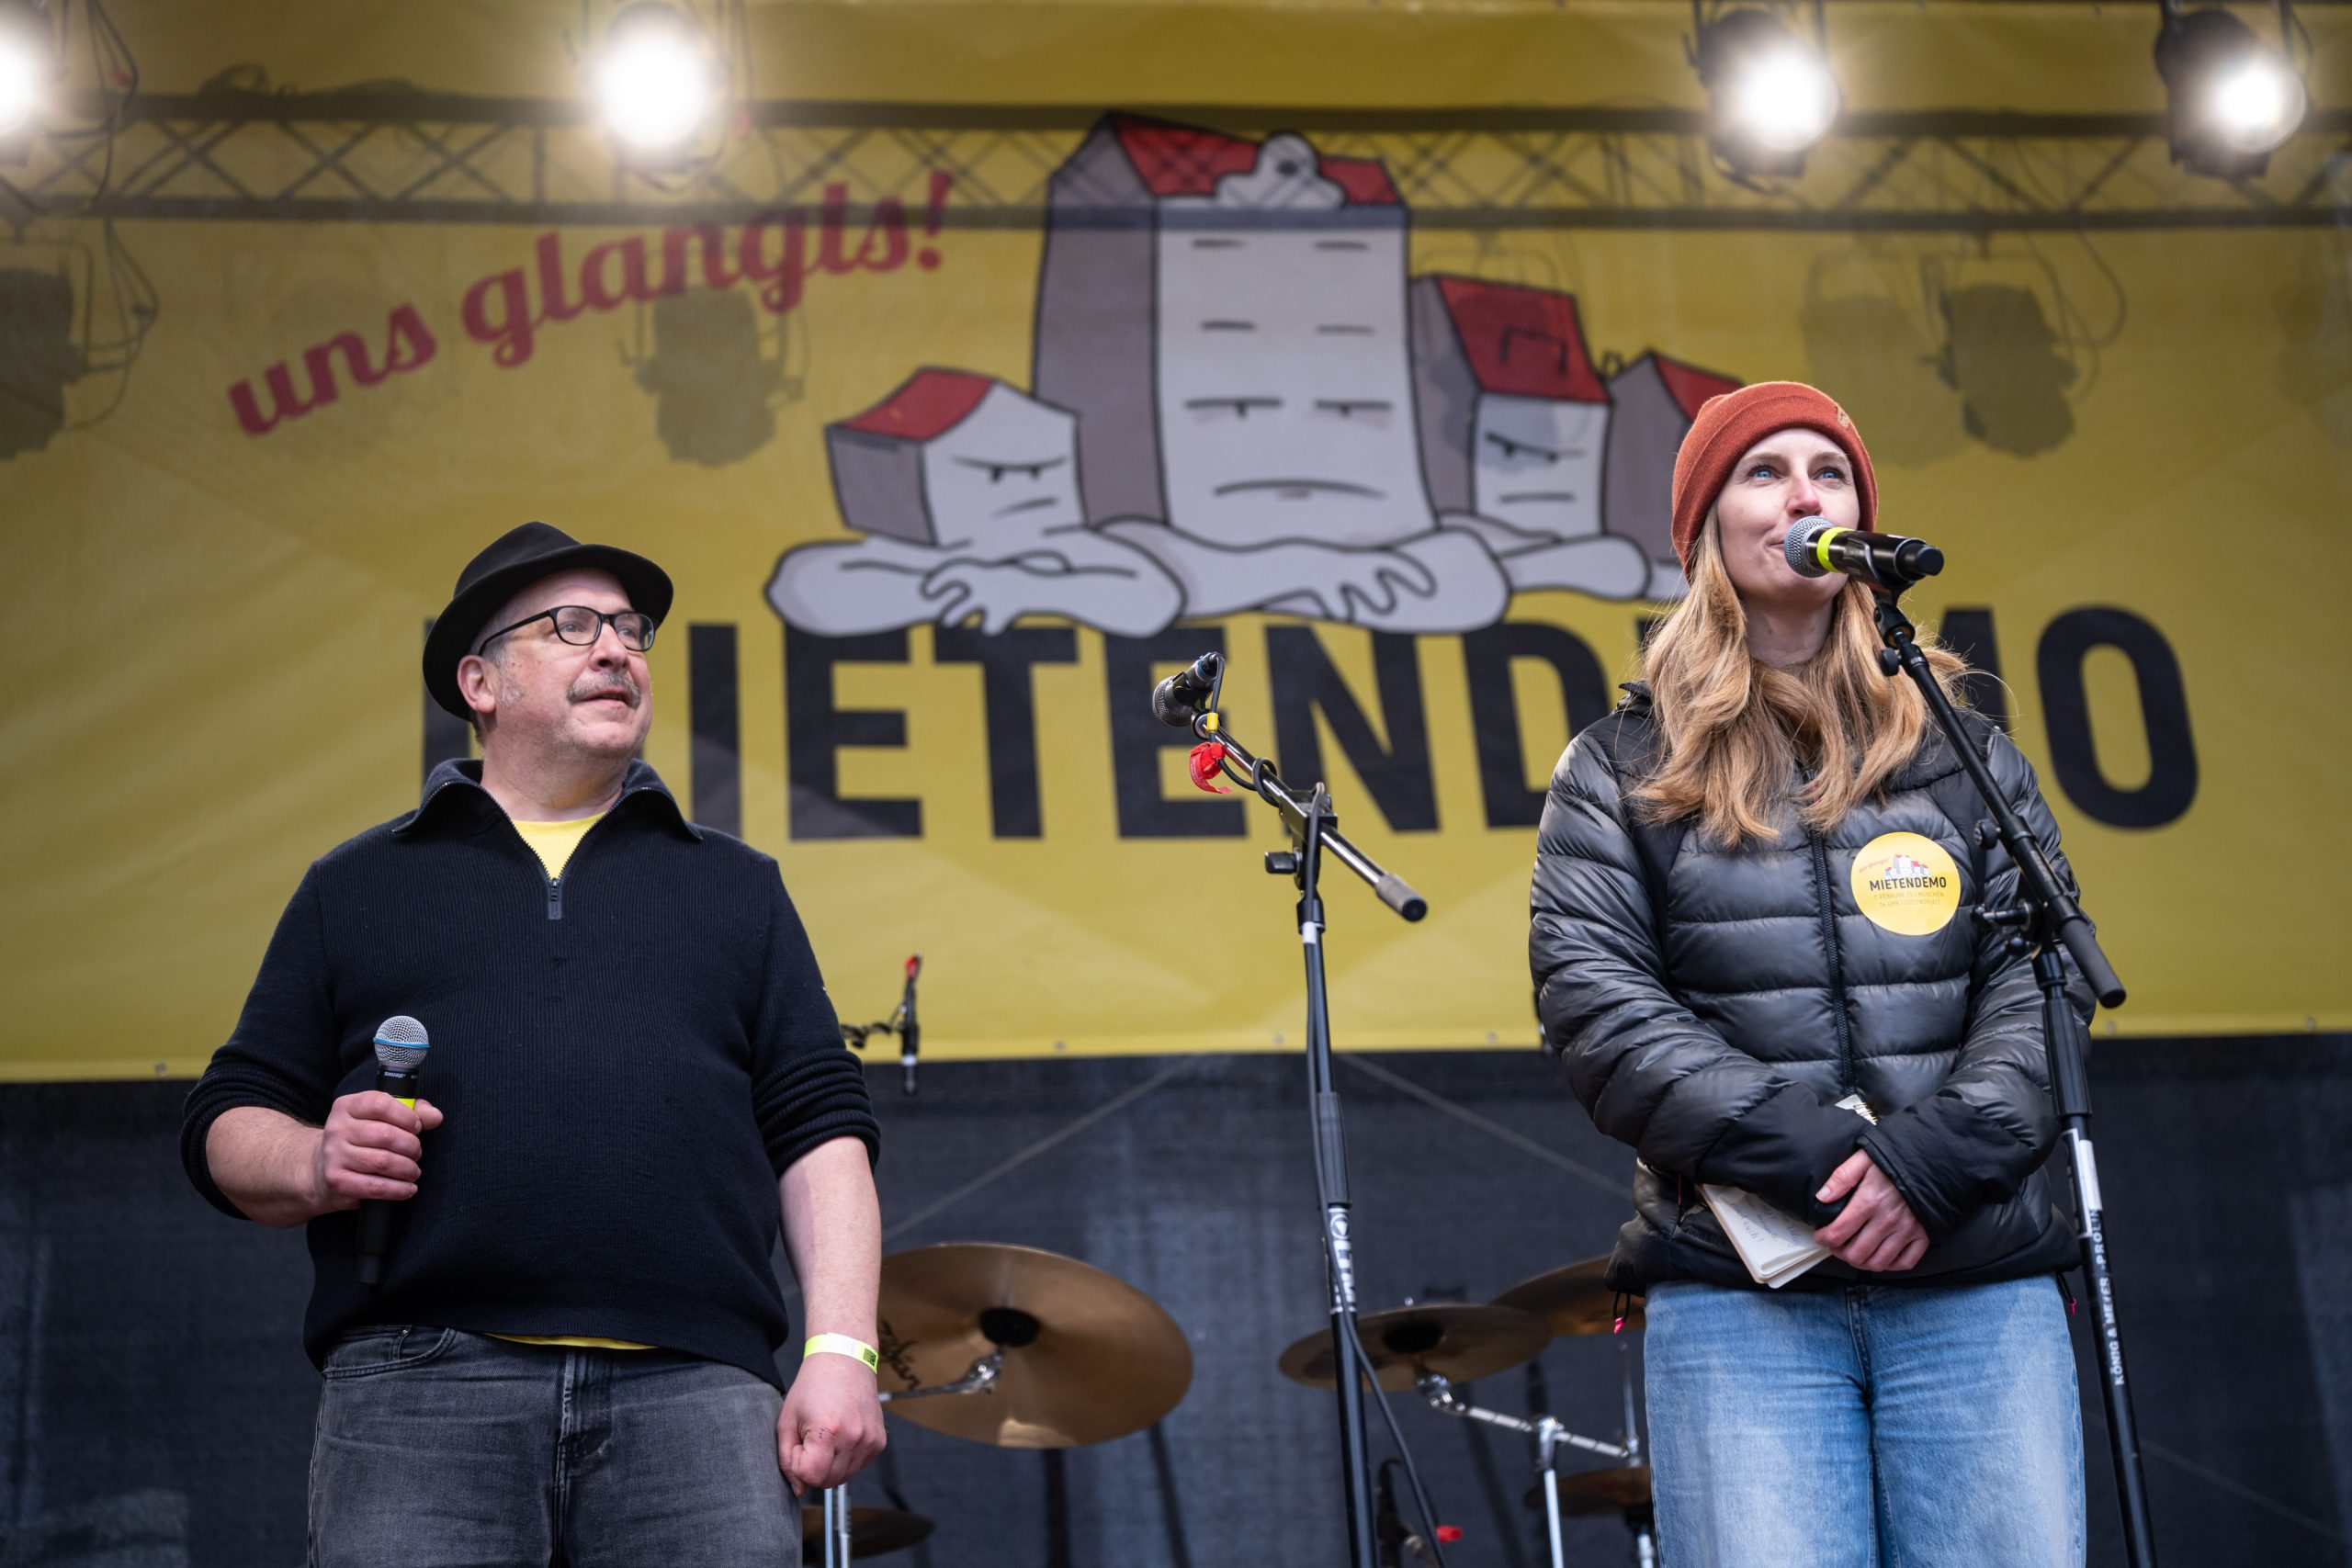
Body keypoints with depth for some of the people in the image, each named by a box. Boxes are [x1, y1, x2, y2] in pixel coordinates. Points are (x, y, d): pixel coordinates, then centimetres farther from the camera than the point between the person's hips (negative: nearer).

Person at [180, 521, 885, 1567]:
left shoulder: (734, 888, 22)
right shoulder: (359, 887, 20)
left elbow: (819, 1131, 13)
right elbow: (227, 1128, 17)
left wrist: (840, 1351, 0)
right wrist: (314, 1164, -6)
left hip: (694, 1394, 1)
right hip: (419, 1389, -1)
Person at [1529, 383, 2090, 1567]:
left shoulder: (1962, 751, 15)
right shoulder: (1622, 771, 9)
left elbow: (2042, 980, 6)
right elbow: (1595, 1005, -3)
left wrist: (1936, 1157, -12)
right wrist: (1802, 1155, -14)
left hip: (1978, 1285, 2)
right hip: (1741, 1294, -2)